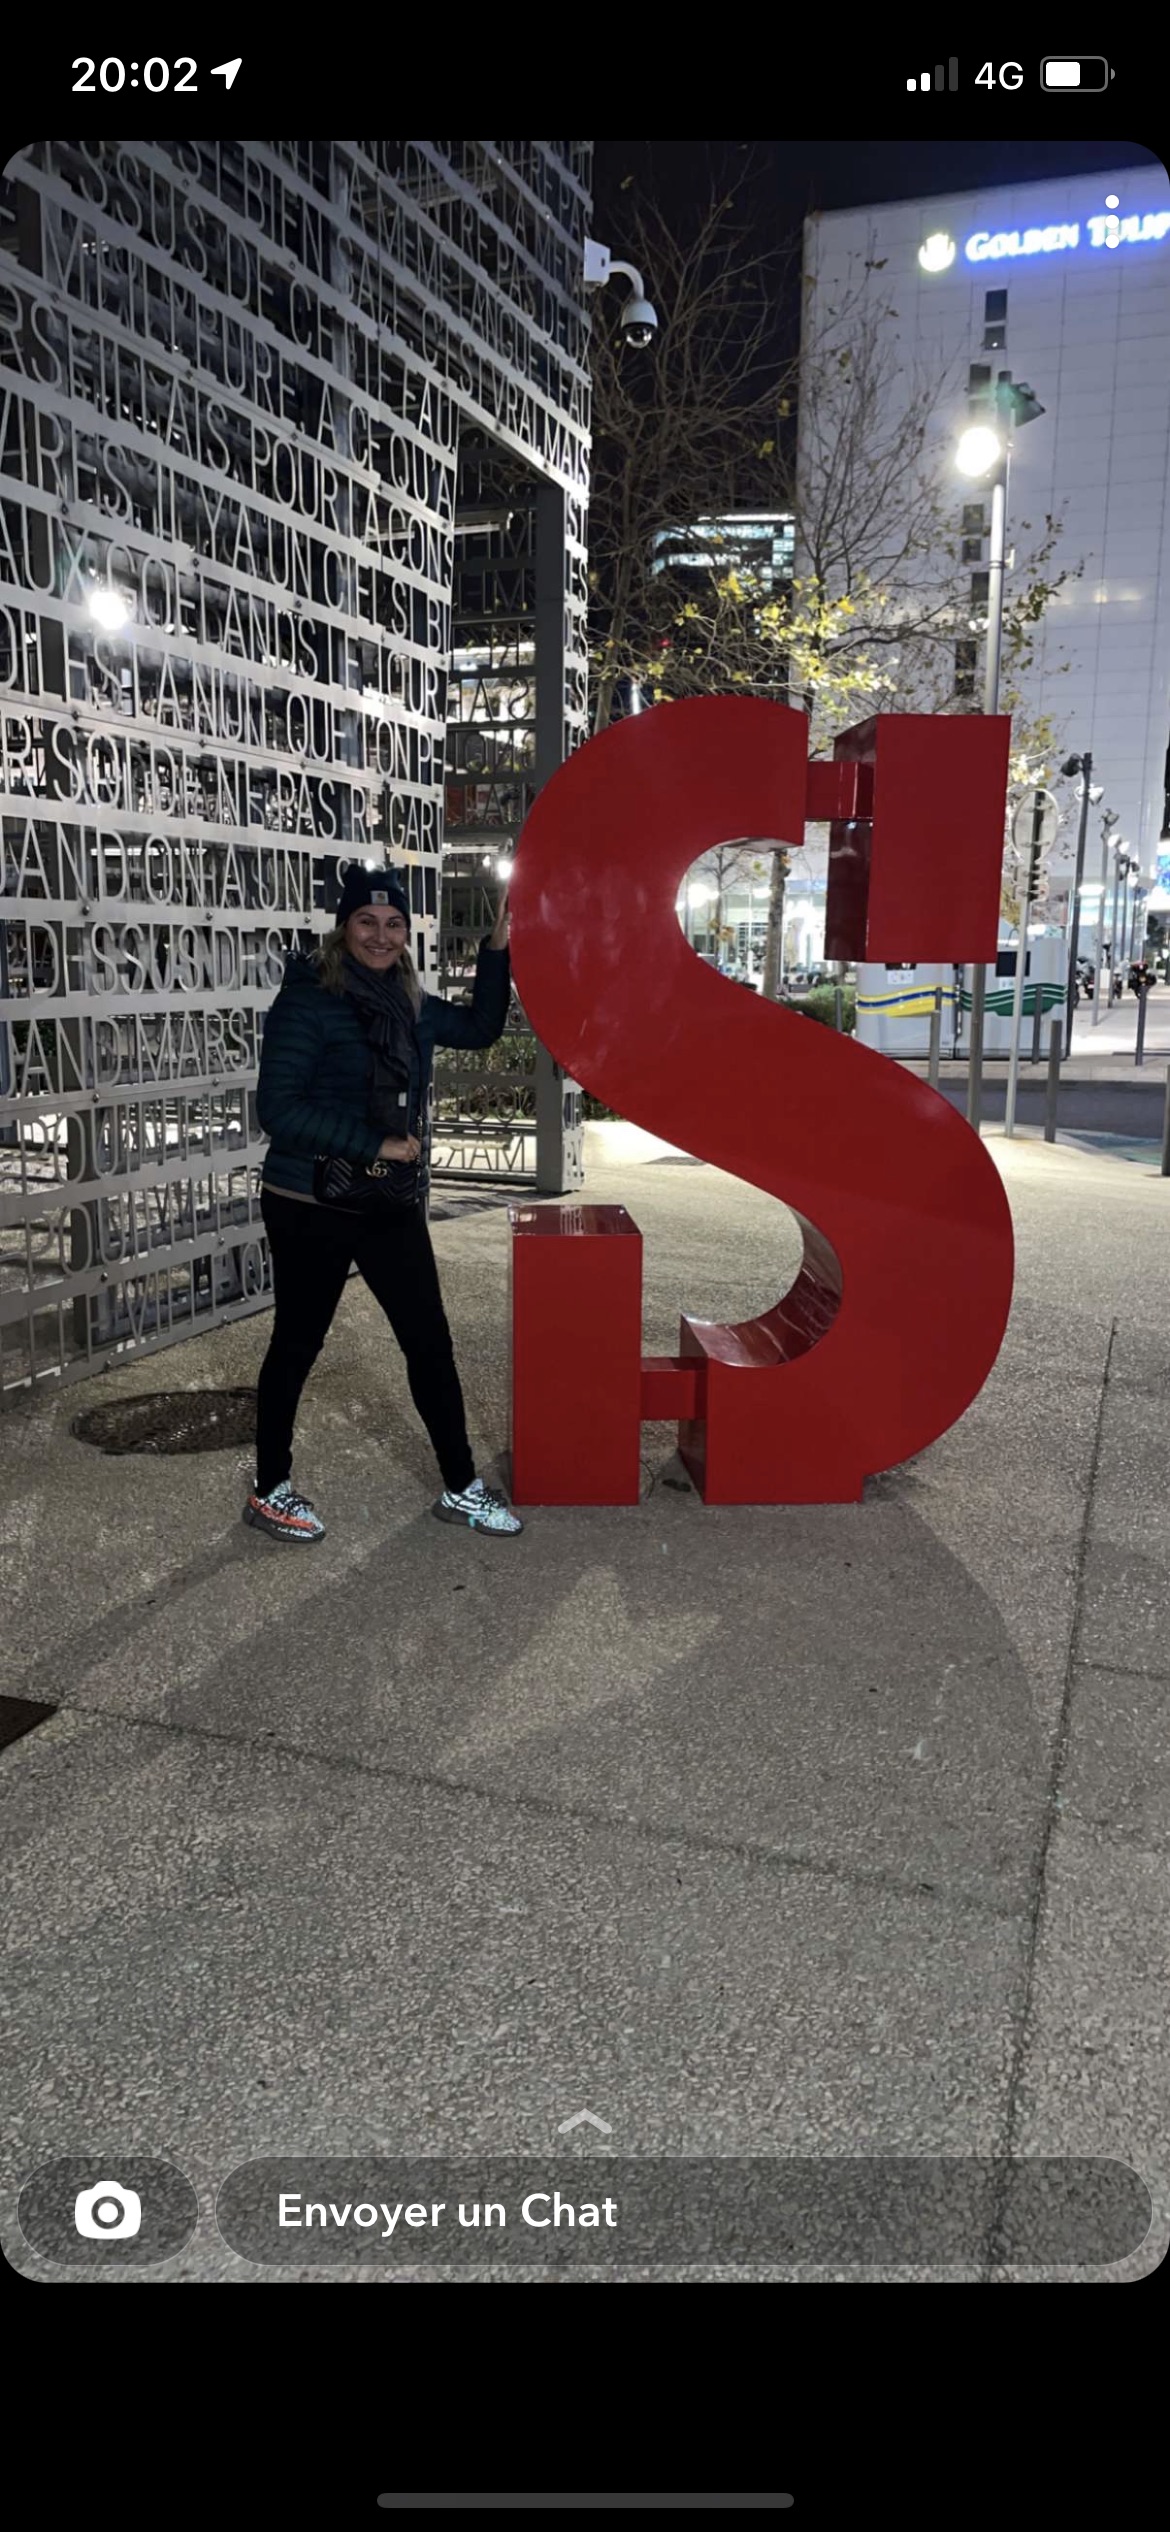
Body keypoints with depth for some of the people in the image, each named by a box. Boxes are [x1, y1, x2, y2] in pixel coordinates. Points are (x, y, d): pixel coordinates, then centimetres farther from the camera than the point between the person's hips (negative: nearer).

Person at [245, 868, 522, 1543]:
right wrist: (377, 1144, -20)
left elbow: (480, 1027, 21)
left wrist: (497, 949, 7)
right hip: (311, 1208, -6)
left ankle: (461, 1487, 21)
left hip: (393, 1207, 6)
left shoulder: (410, 1002, 6)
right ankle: (271, 1492, 27)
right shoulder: (309, 1000, -13)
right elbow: (278, 1108, -19)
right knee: (297, 1345, 9)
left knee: (430, 1343, 8)